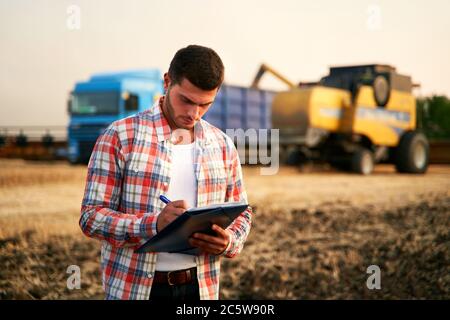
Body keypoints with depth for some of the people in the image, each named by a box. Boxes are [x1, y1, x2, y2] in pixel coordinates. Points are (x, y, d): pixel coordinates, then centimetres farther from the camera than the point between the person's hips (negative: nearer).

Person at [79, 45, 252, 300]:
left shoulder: (223, 146, 4)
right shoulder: (120, 136, -8)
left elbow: (242, 213, 12)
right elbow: (92, 216, -11)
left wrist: (229, 242, -10)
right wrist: (154, 224, -27)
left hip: (202, 288, 4)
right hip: (133, 288, -3)